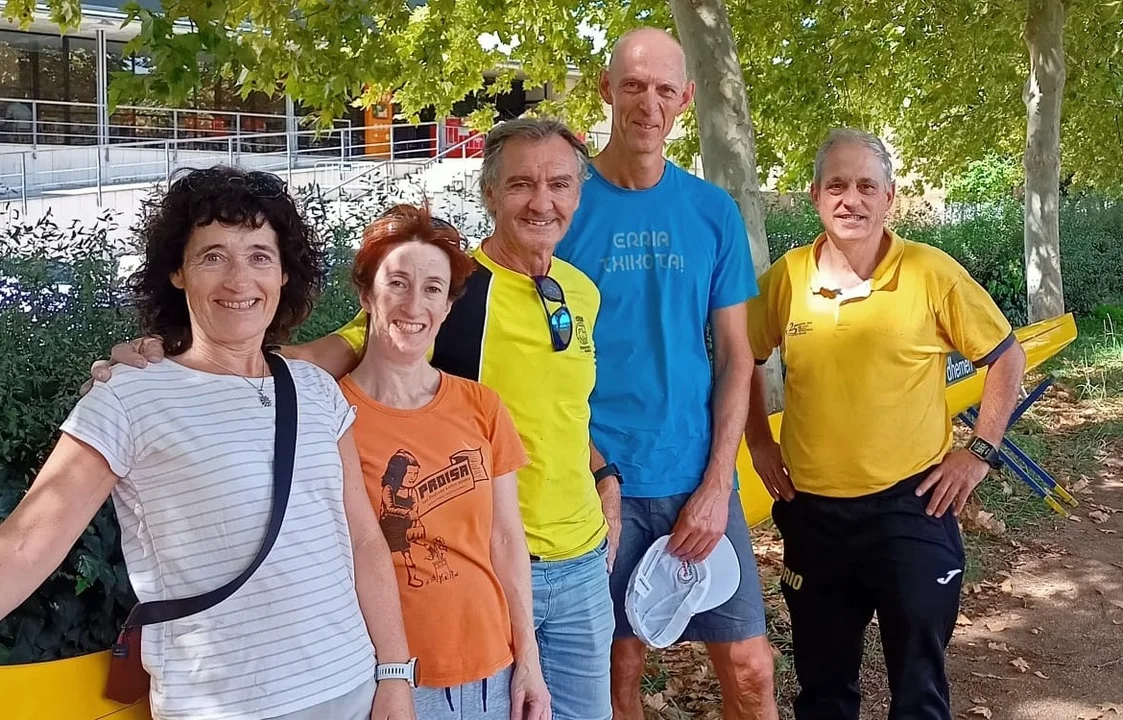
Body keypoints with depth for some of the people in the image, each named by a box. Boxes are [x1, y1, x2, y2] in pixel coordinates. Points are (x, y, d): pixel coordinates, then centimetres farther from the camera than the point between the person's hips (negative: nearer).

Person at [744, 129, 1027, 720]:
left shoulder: (932, 274, -9)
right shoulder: (786, 278, -3)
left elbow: (1006, 357, 1)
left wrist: (981, 452, -3)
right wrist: (760, 445, 7)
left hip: (911, 503, -2)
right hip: (812, 508, 3)